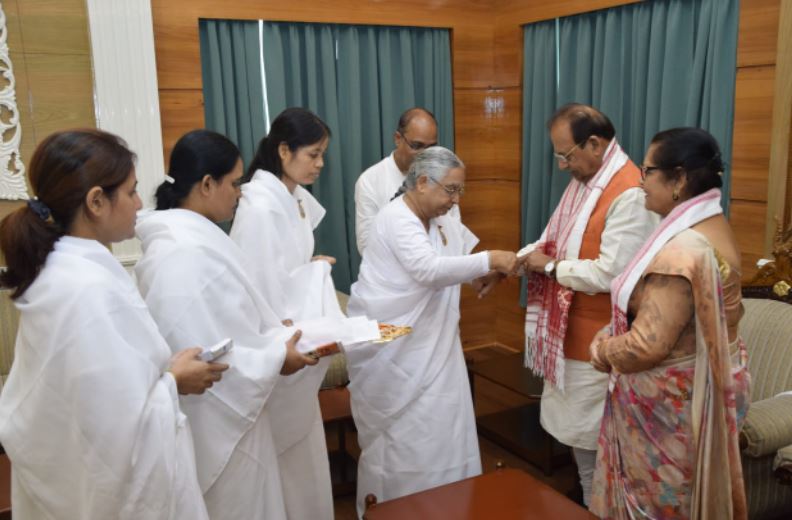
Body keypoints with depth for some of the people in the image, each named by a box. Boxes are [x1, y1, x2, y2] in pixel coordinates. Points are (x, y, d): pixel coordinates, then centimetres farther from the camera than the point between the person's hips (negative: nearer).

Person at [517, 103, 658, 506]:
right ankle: (587, 500, 40)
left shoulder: (629, 194, -24)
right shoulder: (583, 179, 7)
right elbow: (556, 238, 14)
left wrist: (550, 268, -16)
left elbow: (608, 274, -27)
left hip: (597, 338, -9)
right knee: (575, 428, 21)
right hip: (570, 329, 9)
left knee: (590, 438, 7)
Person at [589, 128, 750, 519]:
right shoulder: (716, 229, 2)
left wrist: (601, 349, -10)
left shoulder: (679, 253, -29)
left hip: (666, 409, -9)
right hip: (704, 393, 9)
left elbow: (647, 347, -31)